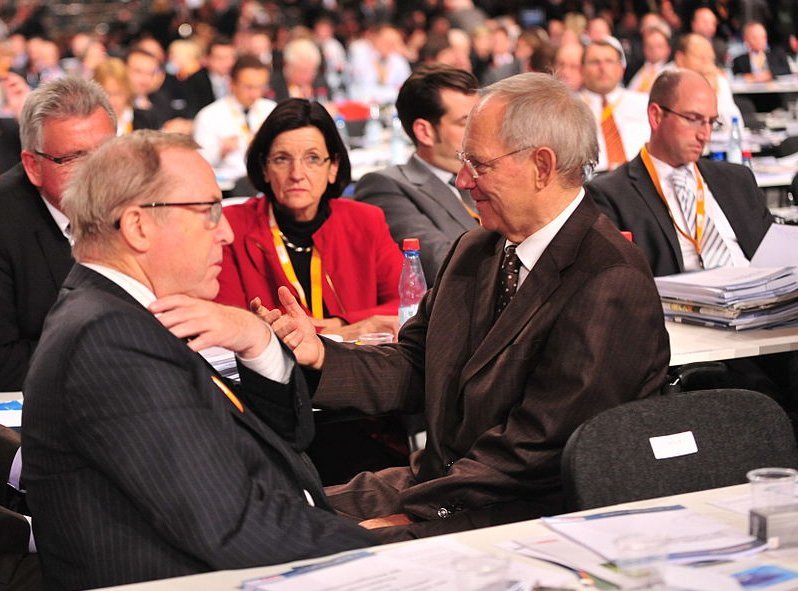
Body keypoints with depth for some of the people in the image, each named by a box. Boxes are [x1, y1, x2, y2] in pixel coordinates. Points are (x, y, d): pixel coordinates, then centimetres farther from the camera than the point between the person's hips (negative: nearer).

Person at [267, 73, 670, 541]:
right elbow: (416, 368, 13)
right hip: (439, 481, 8)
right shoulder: (475, 251, 10)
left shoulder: (611, 285, -19)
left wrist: (408, 515, -20)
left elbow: (536, 446, -22)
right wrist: (320, 355, -5)